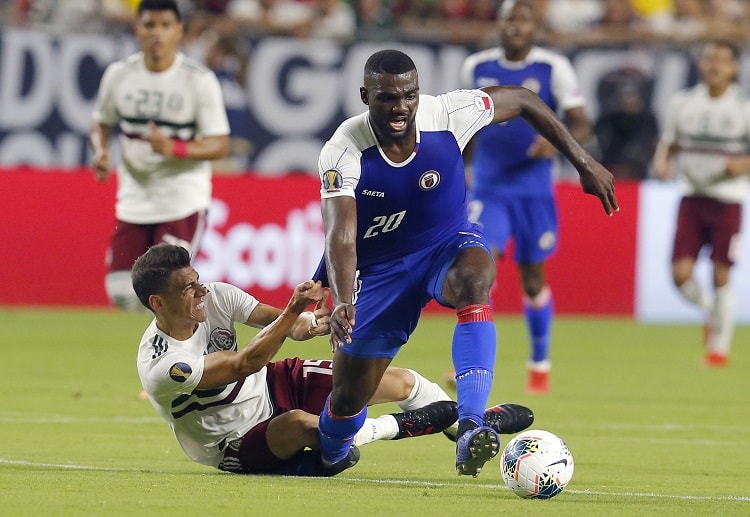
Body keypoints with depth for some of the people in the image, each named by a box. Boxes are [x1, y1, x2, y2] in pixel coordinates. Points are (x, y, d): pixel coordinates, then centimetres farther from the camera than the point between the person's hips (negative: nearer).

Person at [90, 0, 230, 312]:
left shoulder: (200, 81, -10)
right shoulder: (119, 75, 1)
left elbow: (220, 145, -10)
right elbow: (100, 123, 16)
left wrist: (173, 148, -28)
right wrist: (100, 151, -7)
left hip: (183, 201, -4)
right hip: (133, 199, 4)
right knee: (122, 294, 0)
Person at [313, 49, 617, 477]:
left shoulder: (448, 115, -23)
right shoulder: (343, 154, -27)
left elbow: (523, 100, -5)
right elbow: (341, 237, -36)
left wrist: (584, 163, -2)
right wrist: (342, 301, -56)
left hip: (450, 245, 0)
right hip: (381, 267, 0)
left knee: (475, 278, -39)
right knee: (349, 396, 2)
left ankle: (471, 427, -48)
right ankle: (325, 456, 42)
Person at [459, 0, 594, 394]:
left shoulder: (553, 68, -5)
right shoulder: (476, 67, 4)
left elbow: (581, 125, -8)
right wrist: (463, 167, 22)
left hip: (534, 190, -1)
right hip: (488, 188, 1)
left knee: (533, 278, 8)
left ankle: (539, 363, 27)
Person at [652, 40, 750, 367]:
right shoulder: (682, 103, 5)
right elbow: (668, 142, 16)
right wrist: (662, 162, -5)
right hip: (691, 196, 3)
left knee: (721, 276, -2)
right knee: (680, 274, -7)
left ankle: (720, 344, 15)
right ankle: (709, 308, 26)